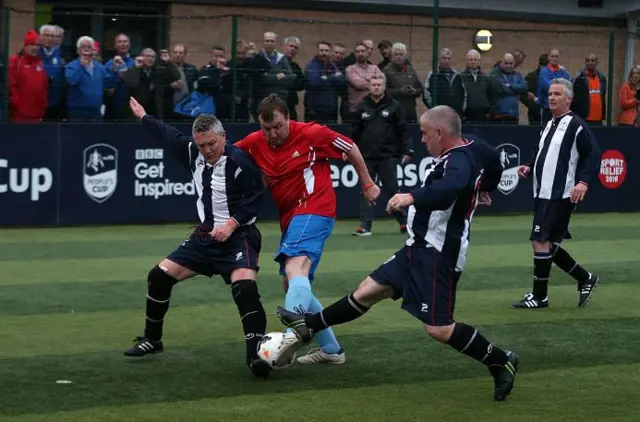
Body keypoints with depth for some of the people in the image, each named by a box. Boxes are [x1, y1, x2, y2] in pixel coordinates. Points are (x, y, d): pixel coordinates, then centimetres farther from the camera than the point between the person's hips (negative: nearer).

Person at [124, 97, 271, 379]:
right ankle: (152, 340, 23)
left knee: (244, 284, -31)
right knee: (160, 275, 6)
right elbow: (170, 135, 19)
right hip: (206, 234, 7)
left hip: (238, 236, -7)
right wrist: (144, 117, 32)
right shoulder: (193, 152, 0)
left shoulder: (238, 162, -20)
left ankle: (256, 354, -29)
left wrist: (231, 224, -24)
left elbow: (255, 197, -16)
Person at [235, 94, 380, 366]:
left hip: (314, 210, -8)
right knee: (292, 286, 12)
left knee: (296, 269, -31)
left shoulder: (312, 134, -9)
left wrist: (367, 184, 12)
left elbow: (350, 149, 4)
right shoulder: (254, 143, 4)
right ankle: (331, 349, 23)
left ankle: (293, 334, -53)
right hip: (289, 218, 8)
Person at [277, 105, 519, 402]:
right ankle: (309, 327, 26)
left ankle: (500, 362, 4)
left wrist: (413, 197, -53)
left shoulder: (460, 161, -21)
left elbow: (451, 186, -44)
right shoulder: (465, 154, 9)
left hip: (437, 255, -10)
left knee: (438, 329, -10)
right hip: (420, 248, 10)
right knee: (367, 291, 15)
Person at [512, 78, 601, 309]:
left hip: (560, 196, -9)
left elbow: (593, 154, -13)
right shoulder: (549, 125, 17)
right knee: (546, 244, 12)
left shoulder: (575, 125, -9)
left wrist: (583, 181, -22)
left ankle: (539, 296, 0)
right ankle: (585, 279, 26)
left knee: (541, 241, -10)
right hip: (542, 195, 9)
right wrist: (530, 167, 8)